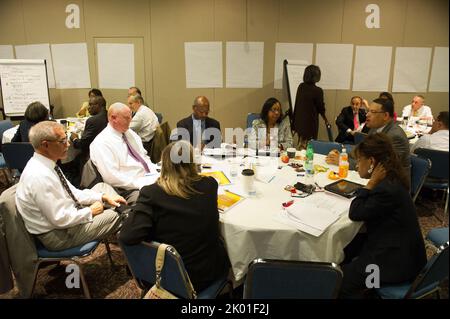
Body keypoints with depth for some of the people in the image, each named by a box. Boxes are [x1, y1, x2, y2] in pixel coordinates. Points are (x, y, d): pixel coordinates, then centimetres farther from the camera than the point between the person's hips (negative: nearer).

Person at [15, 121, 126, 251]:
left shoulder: (45, 164, -2)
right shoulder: (39, 177, -31)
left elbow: (72, 192, 7)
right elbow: (60, 219, -29)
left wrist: (103, 197, -1)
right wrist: (90, 211, -14)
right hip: (57, 235, -10)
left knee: (102, 187, 11)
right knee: (115, 216, -10)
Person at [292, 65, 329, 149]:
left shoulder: (301, 86, -1)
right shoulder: (318, 91, -16)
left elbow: (297, 103, 6)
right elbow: (320, 108, -6)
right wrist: (326, 120, 12)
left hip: (299, 121, 6)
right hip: (310, 122, -6)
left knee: (301, 144, 19)